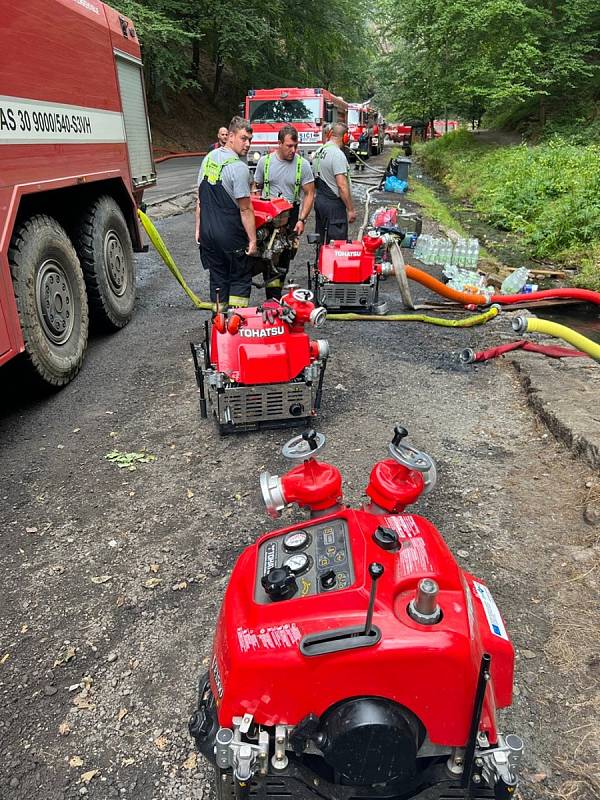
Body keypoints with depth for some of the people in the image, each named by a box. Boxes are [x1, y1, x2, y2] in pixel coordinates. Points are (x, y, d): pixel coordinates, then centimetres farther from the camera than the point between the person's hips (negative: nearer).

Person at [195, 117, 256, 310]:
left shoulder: (209, 158, 8)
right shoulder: (239, 167, -15)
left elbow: (200, 198, 13)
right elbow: (245, 209, -16)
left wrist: (198, 228, 19)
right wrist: (252, 239, -11)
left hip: (207, 232, 7)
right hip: (231, 236, -7)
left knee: (218, 278, 15)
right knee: (240, 280, 6)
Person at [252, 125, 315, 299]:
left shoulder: (302, 164, -3)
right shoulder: (265, 161, 1)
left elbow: (309, 194, -2)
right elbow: (256, 188, 11)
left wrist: (302, 220, -11)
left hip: (291, 216, 0)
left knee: (285, 257, 7)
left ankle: (276, 290, 24)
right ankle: (273, 298, -6)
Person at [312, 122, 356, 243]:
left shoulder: (318, 152, 9)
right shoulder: (338, 154, -18)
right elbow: (342, 186, -22)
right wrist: (351, 209, -17)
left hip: (319, 200, 9)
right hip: (334, 204, -9)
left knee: (321, 241, 16)